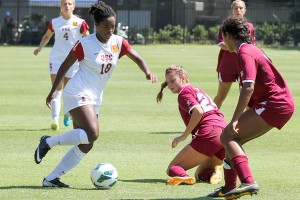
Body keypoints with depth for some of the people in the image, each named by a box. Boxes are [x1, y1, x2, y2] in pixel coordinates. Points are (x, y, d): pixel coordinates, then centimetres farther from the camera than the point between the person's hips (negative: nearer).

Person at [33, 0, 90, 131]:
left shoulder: (80, 23, -4)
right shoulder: (55, 22, 5)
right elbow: (47, 36, 20)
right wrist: (40, 48, 4)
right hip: (56, 59, 1)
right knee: (56, 90, -9)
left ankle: (67, 114, 36)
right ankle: (55, 120, -15)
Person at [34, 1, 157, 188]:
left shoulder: (118, 42, 3)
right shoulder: (85, 44, -10)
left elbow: (137, 58, -2)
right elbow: (65, 66, -2)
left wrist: (148, 72, -24)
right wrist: (53, 91, 2)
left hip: (94, 98, 7)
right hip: (78, 94, -7)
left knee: (86, 145, 3)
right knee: (92, 133, -26)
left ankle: (51, 178, 7)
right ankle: (48, 142, -11)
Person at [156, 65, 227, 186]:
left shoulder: (184, 92, 3)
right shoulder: (198, 90, 30)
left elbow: (198, 112, -15)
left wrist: (184, 135, -9)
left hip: (208, 135, -8)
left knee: (172, 168, 0)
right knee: (200, 174, 27)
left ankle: (183, 176, -36)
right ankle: (214, 171, -8)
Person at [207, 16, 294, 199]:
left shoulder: (245, 53, -12)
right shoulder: (251, 49, 20)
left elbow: (248, 88, -26)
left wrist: (235, 120, -29)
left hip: (274, 104, -10)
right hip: (282, 103, 10)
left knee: (227, 136, -14)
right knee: (233, 138, 14)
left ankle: (249, 182, -28)